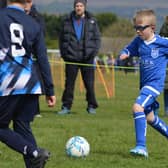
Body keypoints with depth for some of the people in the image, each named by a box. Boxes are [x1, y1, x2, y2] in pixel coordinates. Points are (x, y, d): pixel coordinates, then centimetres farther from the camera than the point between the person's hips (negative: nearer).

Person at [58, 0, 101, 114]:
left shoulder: (92, 21, 6)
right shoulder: (67, 21, 7)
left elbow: (97, 38, 8)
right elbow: (62, 39, 11)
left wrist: (94, 52, -5)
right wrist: (64, 53, 0)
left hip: (87, 57, 0)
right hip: (71, 57, 0)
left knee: (89, 84, 2)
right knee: (69, 83, 1)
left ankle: (91, 106, 12)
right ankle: (66, 107, 6)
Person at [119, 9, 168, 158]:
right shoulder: (138, 41, 3)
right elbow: (129, 49, 17)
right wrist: (124, 54, -5)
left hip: (155, 83, -8)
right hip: (144, 83, 8)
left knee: (138, 107, -26)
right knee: (149, 118, 18)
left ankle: (141, 146, -27)